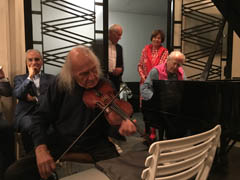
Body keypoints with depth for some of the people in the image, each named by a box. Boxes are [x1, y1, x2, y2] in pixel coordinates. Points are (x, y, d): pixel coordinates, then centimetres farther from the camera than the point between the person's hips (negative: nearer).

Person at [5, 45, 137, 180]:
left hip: (96, 144, -1)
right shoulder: (60, 84, -1)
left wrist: (124, 121, -23)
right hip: (61, 142, 2)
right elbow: (41, 118, 0)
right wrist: (41, 148, -15)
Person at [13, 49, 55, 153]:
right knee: (31, 126, -34)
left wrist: (34, 99, -3)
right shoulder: (19, 78, 19)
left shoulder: (51, 78, 18)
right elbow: (17, 94, -1)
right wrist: (30, 77, -2)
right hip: (26, 114, 0)